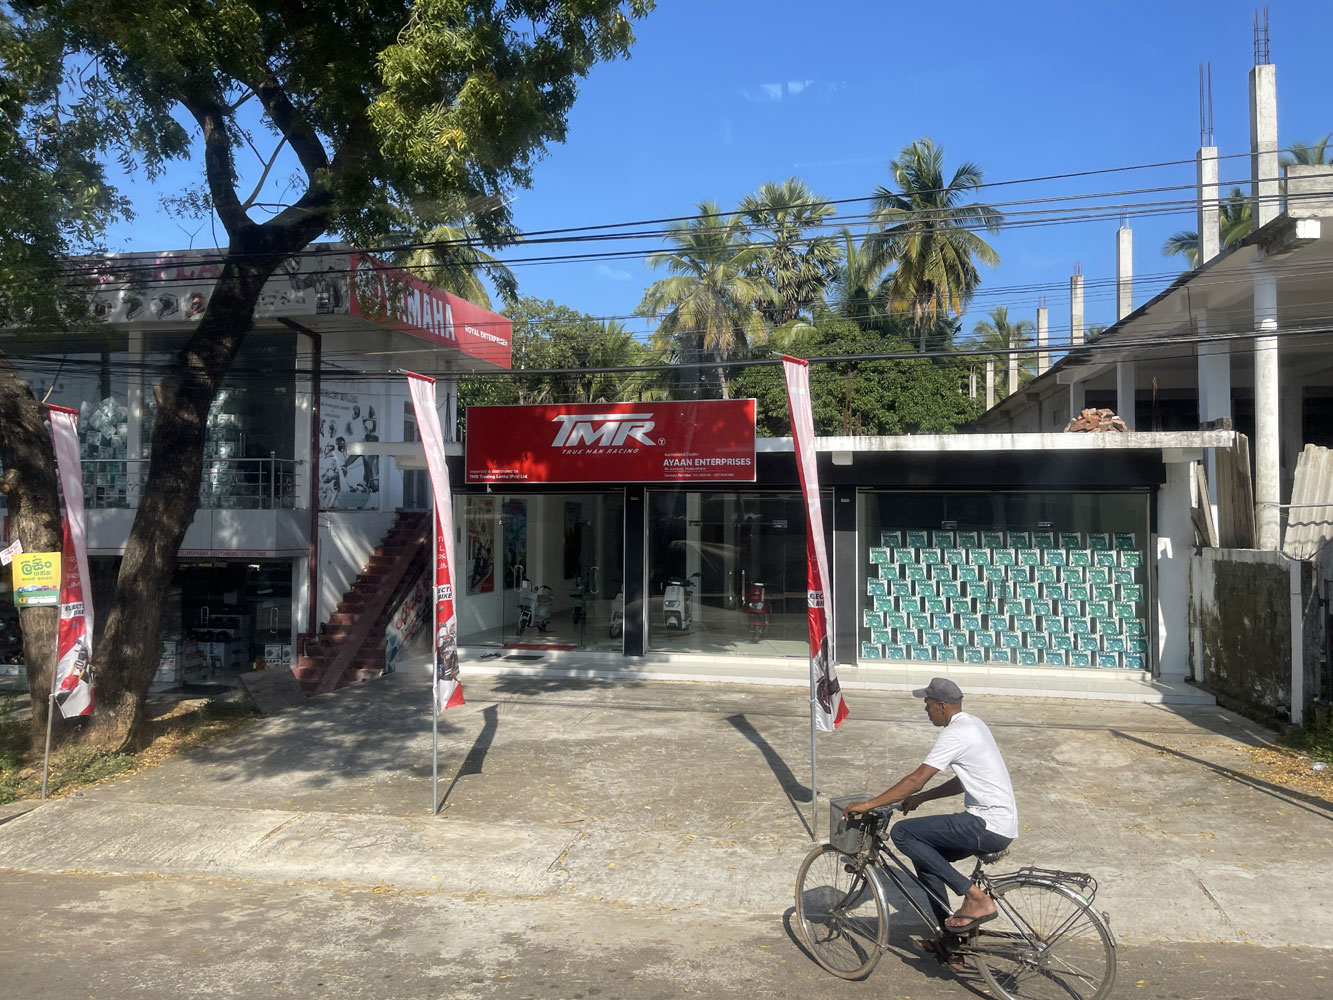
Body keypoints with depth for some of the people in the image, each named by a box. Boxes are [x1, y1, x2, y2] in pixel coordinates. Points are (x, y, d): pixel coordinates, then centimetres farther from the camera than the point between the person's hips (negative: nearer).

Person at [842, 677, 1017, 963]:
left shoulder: (955, 734, -16)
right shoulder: (973, 724, 14)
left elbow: (915, 780, -21)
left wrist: (868, 804, -16)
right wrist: (922, 797, 20)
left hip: (989, 826, -10)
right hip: (1002, 824, 10)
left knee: (902, 833, -12)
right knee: (925, 854, 19)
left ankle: (976, 899, -10)